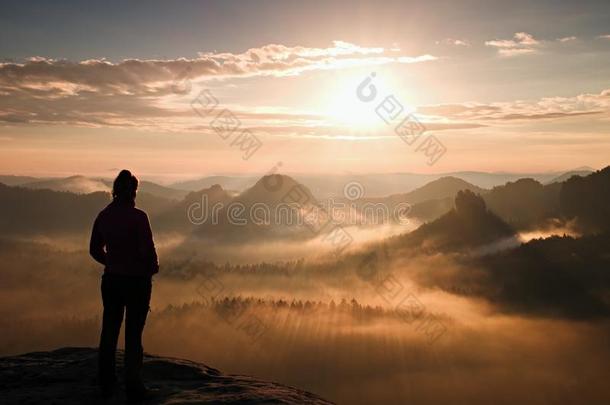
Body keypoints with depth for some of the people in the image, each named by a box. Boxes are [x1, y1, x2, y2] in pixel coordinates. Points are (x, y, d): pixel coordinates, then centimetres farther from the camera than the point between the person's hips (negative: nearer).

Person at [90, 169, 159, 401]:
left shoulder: (103, 216, -1)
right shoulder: (138, 217, -18)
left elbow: (95, 250, 8)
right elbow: (147, 250, -20)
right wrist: (153, 267, 0)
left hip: (111, 280, 5)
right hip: (137, 280, -5)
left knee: (109, 331, 16)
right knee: (133, 334, 6)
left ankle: (106, 385, 27)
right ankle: (133, 387, 12)